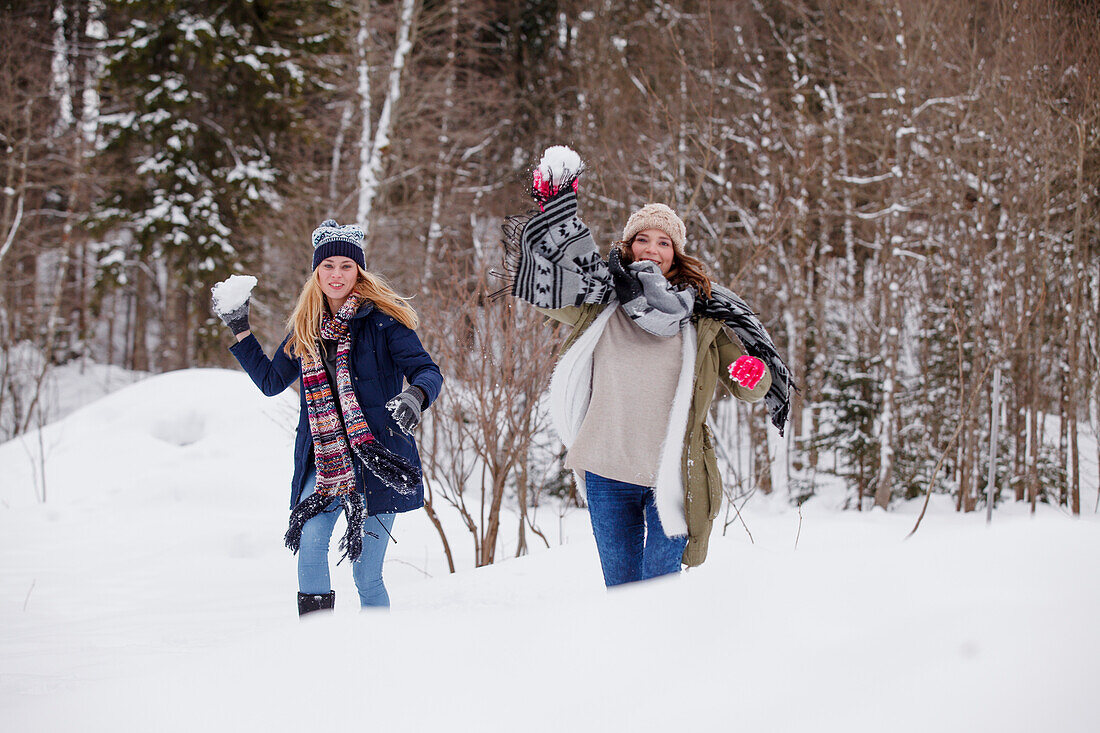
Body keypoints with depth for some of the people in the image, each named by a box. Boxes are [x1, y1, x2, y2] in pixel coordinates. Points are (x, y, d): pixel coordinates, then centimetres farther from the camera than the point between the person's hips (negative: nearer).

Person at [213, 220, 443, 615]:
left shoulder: (381, 320, -2)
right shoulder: (306, 329, 13)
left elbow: (427, 370, -8)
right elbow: (271, 380, 25)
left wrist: (415, 396, -30)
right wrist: (240, 329, 20)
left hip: (376, 459, -3)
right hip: (323, 461, 4)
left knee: (367, 574, -3)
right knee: (310, 540, -20)